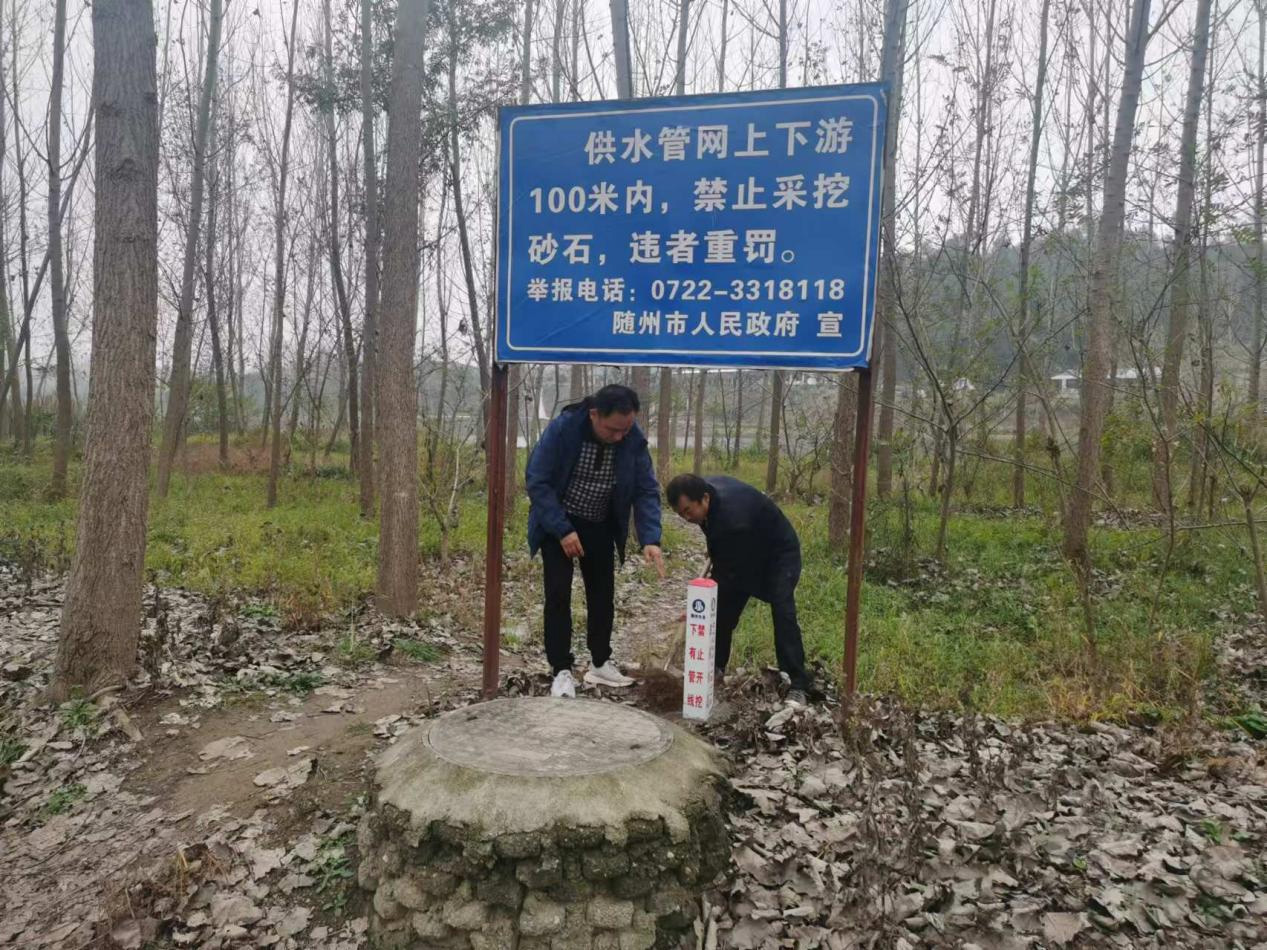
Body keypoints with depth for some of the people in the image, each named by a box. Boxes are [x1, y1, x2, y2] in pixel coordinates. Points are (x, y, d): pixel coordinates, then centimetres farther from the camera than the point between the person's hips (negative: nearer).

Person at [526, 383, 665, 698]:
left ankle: (600, 663, 24)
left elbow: (646, 490, -14)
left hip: (600, 526, 4)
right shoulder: (562, 429, -27)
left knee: (602, 594, 9)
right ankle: (562, 671, -1)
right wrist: (562, 530, -28)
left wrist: (650, 538, -27)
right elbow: (536, 481, -23)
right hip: (558, 523, -3)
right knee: (559, 594, -9)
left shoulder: (634, 439, -17)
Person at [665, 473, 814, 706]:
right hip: (744, 553, 8)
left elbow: (728, 573, -35)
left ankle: (799, 685, -15)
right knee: (723, 608, 3)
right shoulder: (706, 487, -16)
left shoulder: (733, 519, -42)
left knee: (783, 613, -19)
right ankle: (715, 668, 15)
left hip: (779, 552, -8)